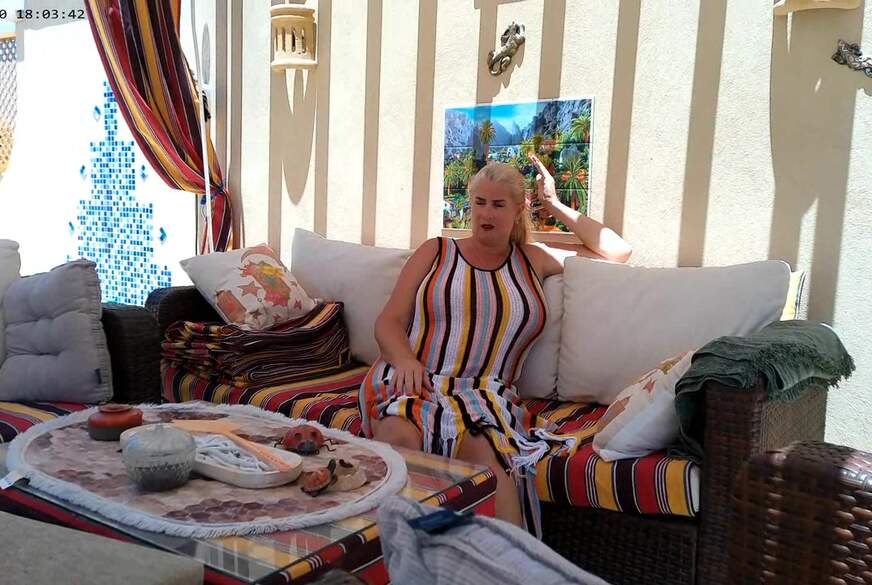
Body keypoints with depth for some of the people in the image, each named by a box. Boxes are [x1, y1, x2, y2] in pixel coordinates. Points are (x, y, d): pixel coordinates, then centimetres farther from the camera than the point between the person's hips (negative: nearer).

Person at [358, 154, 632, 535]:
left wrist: (555, 206, 20)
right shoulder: (436, 251, 19)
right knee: (398, 435, -38)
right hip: (412, 380, 0)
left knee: (483, 449, -37)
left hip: (483, 392, 1)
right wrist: (405, 360, -11)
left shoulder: (533, 261, 23)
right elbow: (389, 321, 11)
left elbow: (618, 251, 23)